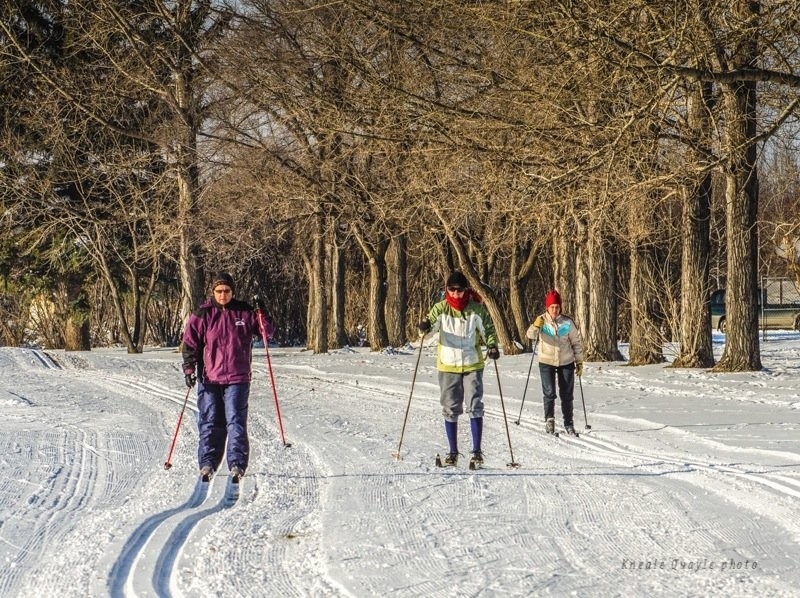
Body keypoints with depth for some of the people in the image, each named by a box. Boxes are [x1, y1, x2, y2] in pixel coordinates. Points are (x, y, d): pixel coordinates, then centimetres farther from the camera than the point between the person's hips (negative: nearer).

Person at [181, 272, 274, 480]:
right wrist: (189, 369, -8)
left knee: (236, 421, -7)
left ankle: (237, 464, -6)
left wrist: (263, 315, -8)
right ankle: (207, 463, 11)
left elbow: (266, 333, 10)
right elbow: (190, 344, 4)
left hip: (237, 378, -1)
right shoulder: (202, 315, 3)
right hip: (209, 378, 1)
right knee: (209, 423, 4)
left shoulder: (244, 313, 5)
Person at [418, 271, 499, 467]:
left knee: (475, 407, -7)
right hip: (448, 365, 1)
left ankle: (477, 451, 0)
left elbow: (488, 329, 6)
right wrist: (425, 326, -36)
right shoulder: (441, 308, -2)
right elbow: (430, 322, -12)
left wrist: (492, 346, -12)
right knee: (450, 410, 7)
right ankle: (453, 452, 16)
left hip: (472, 365, -1)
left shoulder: (476, 309, -3)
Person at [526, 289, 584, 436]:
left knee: (567, 395, 7)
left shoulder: (567, 322, -5)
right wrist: (535, 326, -42)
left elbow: (576, 342, 4)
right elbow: (530, 335, -21)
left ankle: (568, 424, 19)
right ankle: (549, 420, 2)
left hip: (566, 362, 1)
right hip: (547, 362, -1)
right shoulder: (542, 320, -7)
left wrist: (579, 362, 5)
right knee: (549, 393, -10)